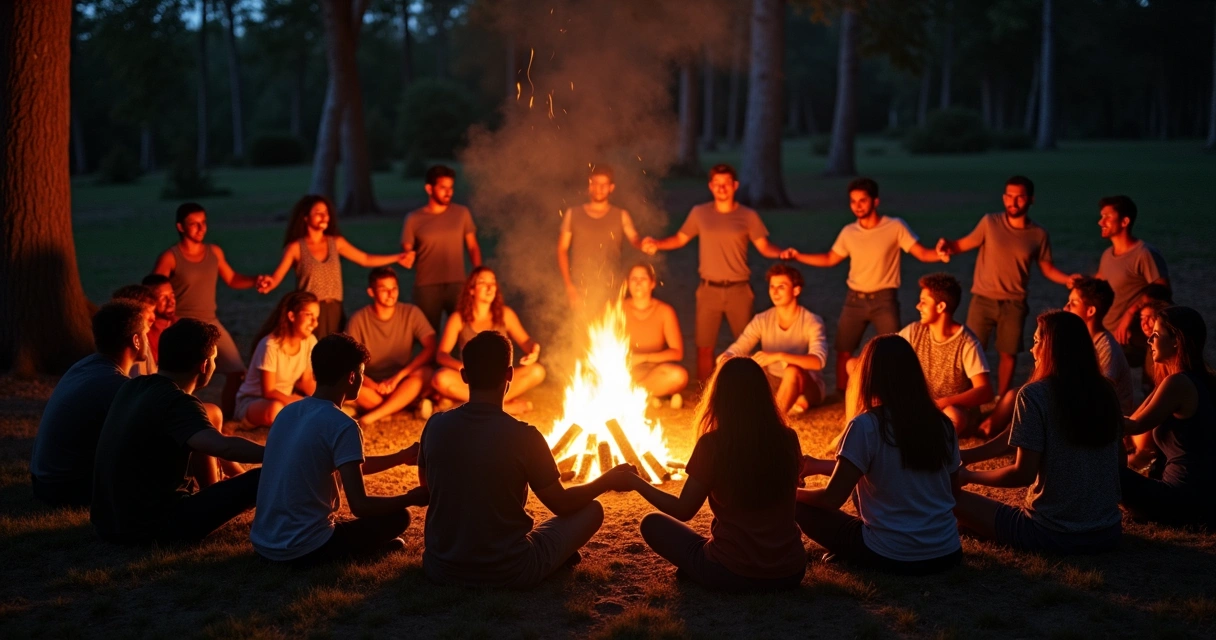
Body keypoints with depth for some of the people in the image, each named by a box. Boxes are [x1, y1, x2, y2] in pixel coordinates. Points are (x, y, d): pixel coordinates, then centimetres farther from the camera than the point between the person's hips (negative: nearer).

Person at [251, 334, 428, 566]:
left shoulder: (288, 412, 9)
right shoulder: (342, 425, -16)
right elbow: (360, 506, -19)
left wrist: (401, 457, 27)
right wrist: (412, 499, -2)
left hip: (262, 543, 7)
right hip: (303, 550, -7)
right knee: (398, 517, 10)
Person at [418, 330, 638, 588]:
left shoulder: (435, 426, -8)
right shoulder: (524, 437, -19)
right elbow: (562, 505, -5)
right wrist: (609, 481, 13)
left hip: (441, 569, 4)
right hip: (509, 573, -4)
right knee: (592, 509, 14)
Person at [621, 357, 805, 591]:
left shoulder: (713, 444, -15)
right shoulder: (788, 439, -3)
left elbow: (683, 510, -7)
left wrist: (635, 482, 7)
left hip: (732, 575, -5)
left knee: (653, 523, 18)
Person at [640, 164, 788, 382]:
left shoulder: (748, 216, 0)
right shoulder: (699, 213, 4)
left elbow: (764, 247, -1)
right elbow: (679, 239, 10)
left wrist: (781, 253, -22)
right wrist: (657, 244, -7)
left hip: (739, 290, -1)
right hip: (709, 290, 1)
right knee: (704, 347, 5)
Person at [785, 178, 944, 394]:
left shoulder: (895, 226, -9)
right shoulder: (848, 232, 3)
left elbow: (922, 254, -11)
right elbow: (830, 259, 15)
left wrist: (940, 254, -33)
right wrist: (797, 256, 6)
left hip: (884, 299, -4)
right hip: (854, 299, 4)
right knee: (843, 351, 7)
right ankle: (841, 396, 21)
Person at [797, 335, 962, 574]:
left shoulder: (866, 426, -15)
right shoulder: (943, 424, 3)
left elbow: (832, 499, -14)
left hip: (891, 557, -6)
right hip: (948, 553, 6)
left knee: (801, 506, 8)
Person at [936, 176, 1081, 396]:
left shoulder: (1039, 234, -3)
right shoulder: (990, 223, -6)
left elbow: (1047, 268, 6)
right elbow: (965, 244, 0)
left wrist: (1067, 279, -11)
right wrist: (948, 245, -21)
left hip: (1014, 303, 1)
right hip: (983, 299, -1)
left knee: (1008, 353, 9)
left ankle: (1002, 399, 25)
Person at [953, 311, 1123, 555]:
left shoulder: (1034, 394, -14)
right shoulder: (1105, 392, 3)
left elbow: (1024, 474, -15)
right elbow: (1118, 462, 15)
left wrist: (969, 476, 0)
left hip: (1053, 535, -6)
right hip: (1109, 533, 6)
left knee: (952, 497, 7)